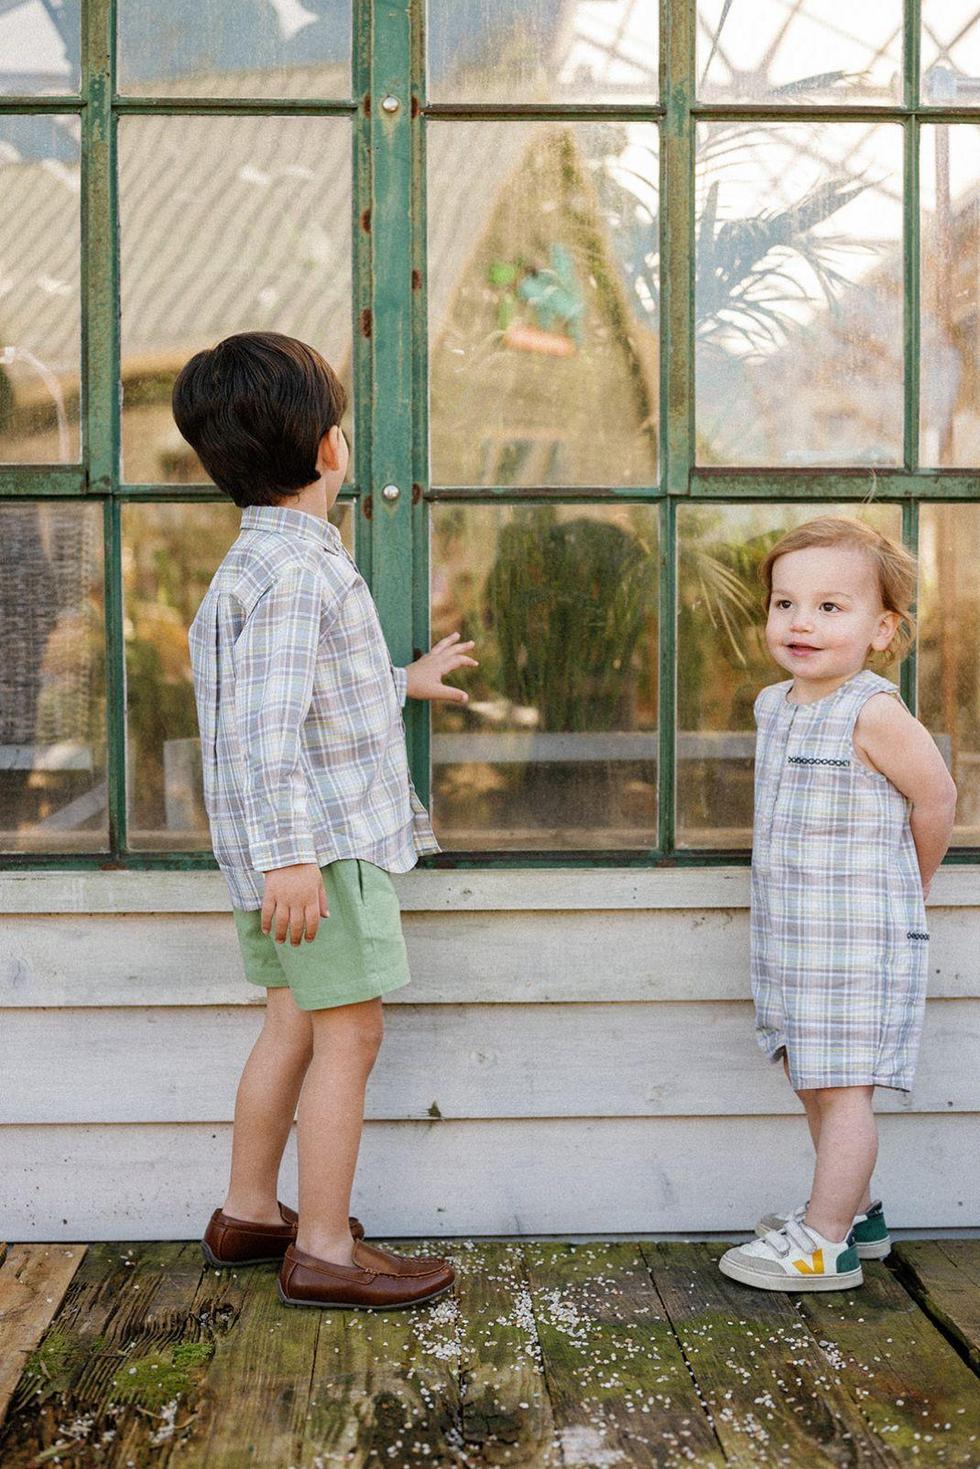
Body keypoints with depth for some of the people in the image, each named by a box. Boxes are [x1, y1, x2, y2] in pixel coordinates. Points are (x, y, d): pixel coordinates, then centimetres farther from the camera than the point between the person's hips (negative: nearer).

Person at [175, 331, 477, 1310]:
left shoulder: (259, 560, 15)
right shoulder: (296, 567, -18)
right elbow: (268, 720, -26)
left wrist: (403, 682, 41)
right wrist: (290, 854, -29)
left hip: (301, 842, 10)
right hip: (321, 838, -10)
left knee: (294, 1022, 17)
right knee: (349, 1034, -2)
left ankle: (248, 1213, 29)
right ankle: (324, 1253, 7)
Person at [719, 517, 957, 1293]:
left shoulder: (875, 713, -17)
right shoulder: (775, 705, 7)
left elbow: (936, 801, -7)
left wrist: (906, 891, 8)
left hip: (858, 935, -8)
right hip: (790, 932, 8)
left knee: (840, 1085, -3)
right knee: (813, 1078, 17)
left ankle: (825, 1244, 7)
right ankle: (856, 1212, 33)